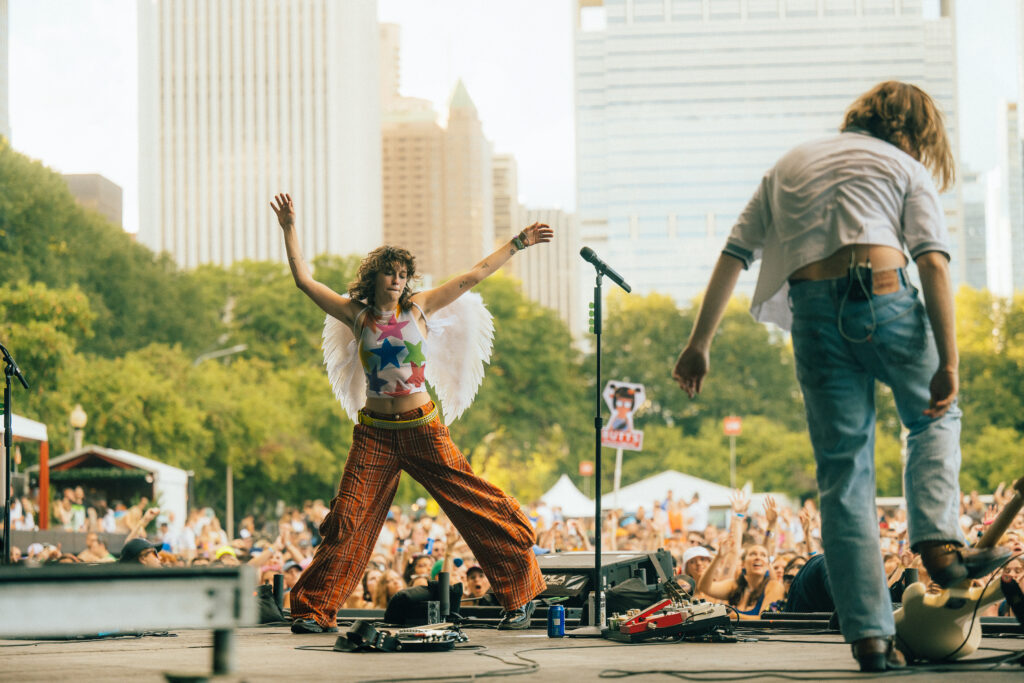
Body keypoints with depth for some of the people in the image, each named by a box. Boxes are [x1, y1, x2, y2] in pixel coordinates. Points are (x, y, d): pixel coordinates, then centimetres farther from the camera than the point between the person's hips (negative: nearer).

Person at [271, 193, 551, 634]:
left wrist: (518, 244, 13)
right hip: (375, 433, 0)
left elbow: (474, 276, 10)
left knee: (475, 506, -1)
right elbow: (303, 280, 4)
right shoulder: (357, 315, 6)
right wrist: (290, 229, 1)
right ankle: (314, 610, 3)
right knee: (348, 519, -6)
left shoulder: (419, 308, 6)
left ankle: (520, 596, 8)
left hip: (423, 429, 0)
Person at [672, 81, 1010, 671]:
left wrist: (700, 343, 21)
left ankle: (870, 634, 4)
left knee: (844, 476, 7)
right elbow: (934, 263, -1)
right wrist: (949, 362, -8)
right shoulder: (906, 168, 15)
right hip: (883, 296, -3)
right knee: (935, 418, 25)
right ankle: (940, 541, 5)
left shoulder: (790, 165, 28)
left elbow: (734, 256, 20)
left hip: (815, 316, 3)